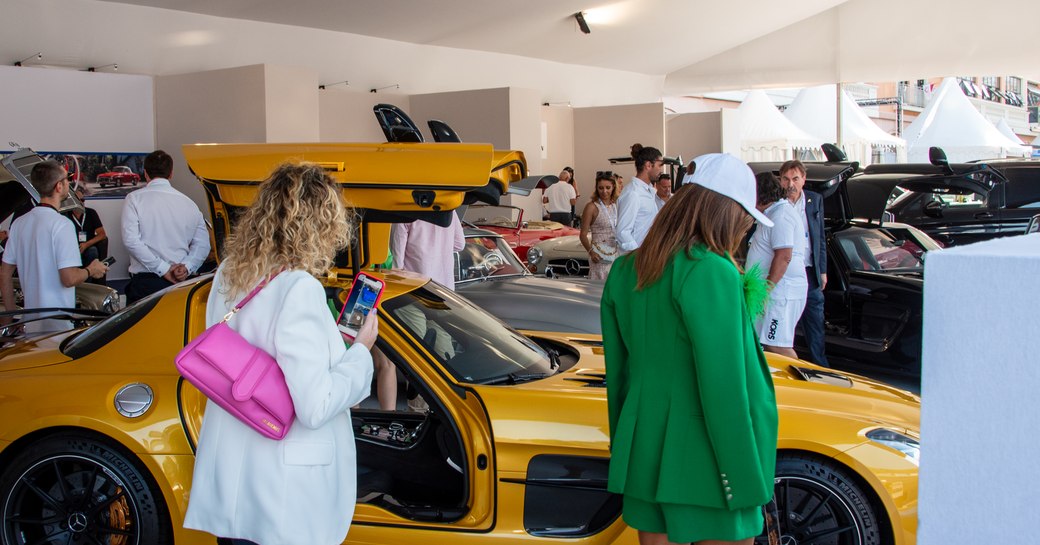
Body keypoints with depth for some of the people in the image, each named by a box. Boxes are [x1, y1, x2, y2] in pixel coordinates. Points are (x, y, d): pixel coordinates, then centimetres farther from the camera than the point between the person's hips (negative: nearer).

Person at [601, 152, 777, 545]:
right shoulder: (711, 272, -17)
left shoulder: (625, 271, 4)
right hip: (706, 465, -6)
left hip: (644, 454, 7)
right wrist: (746, 482, -12)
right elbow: (723, 387, -19)